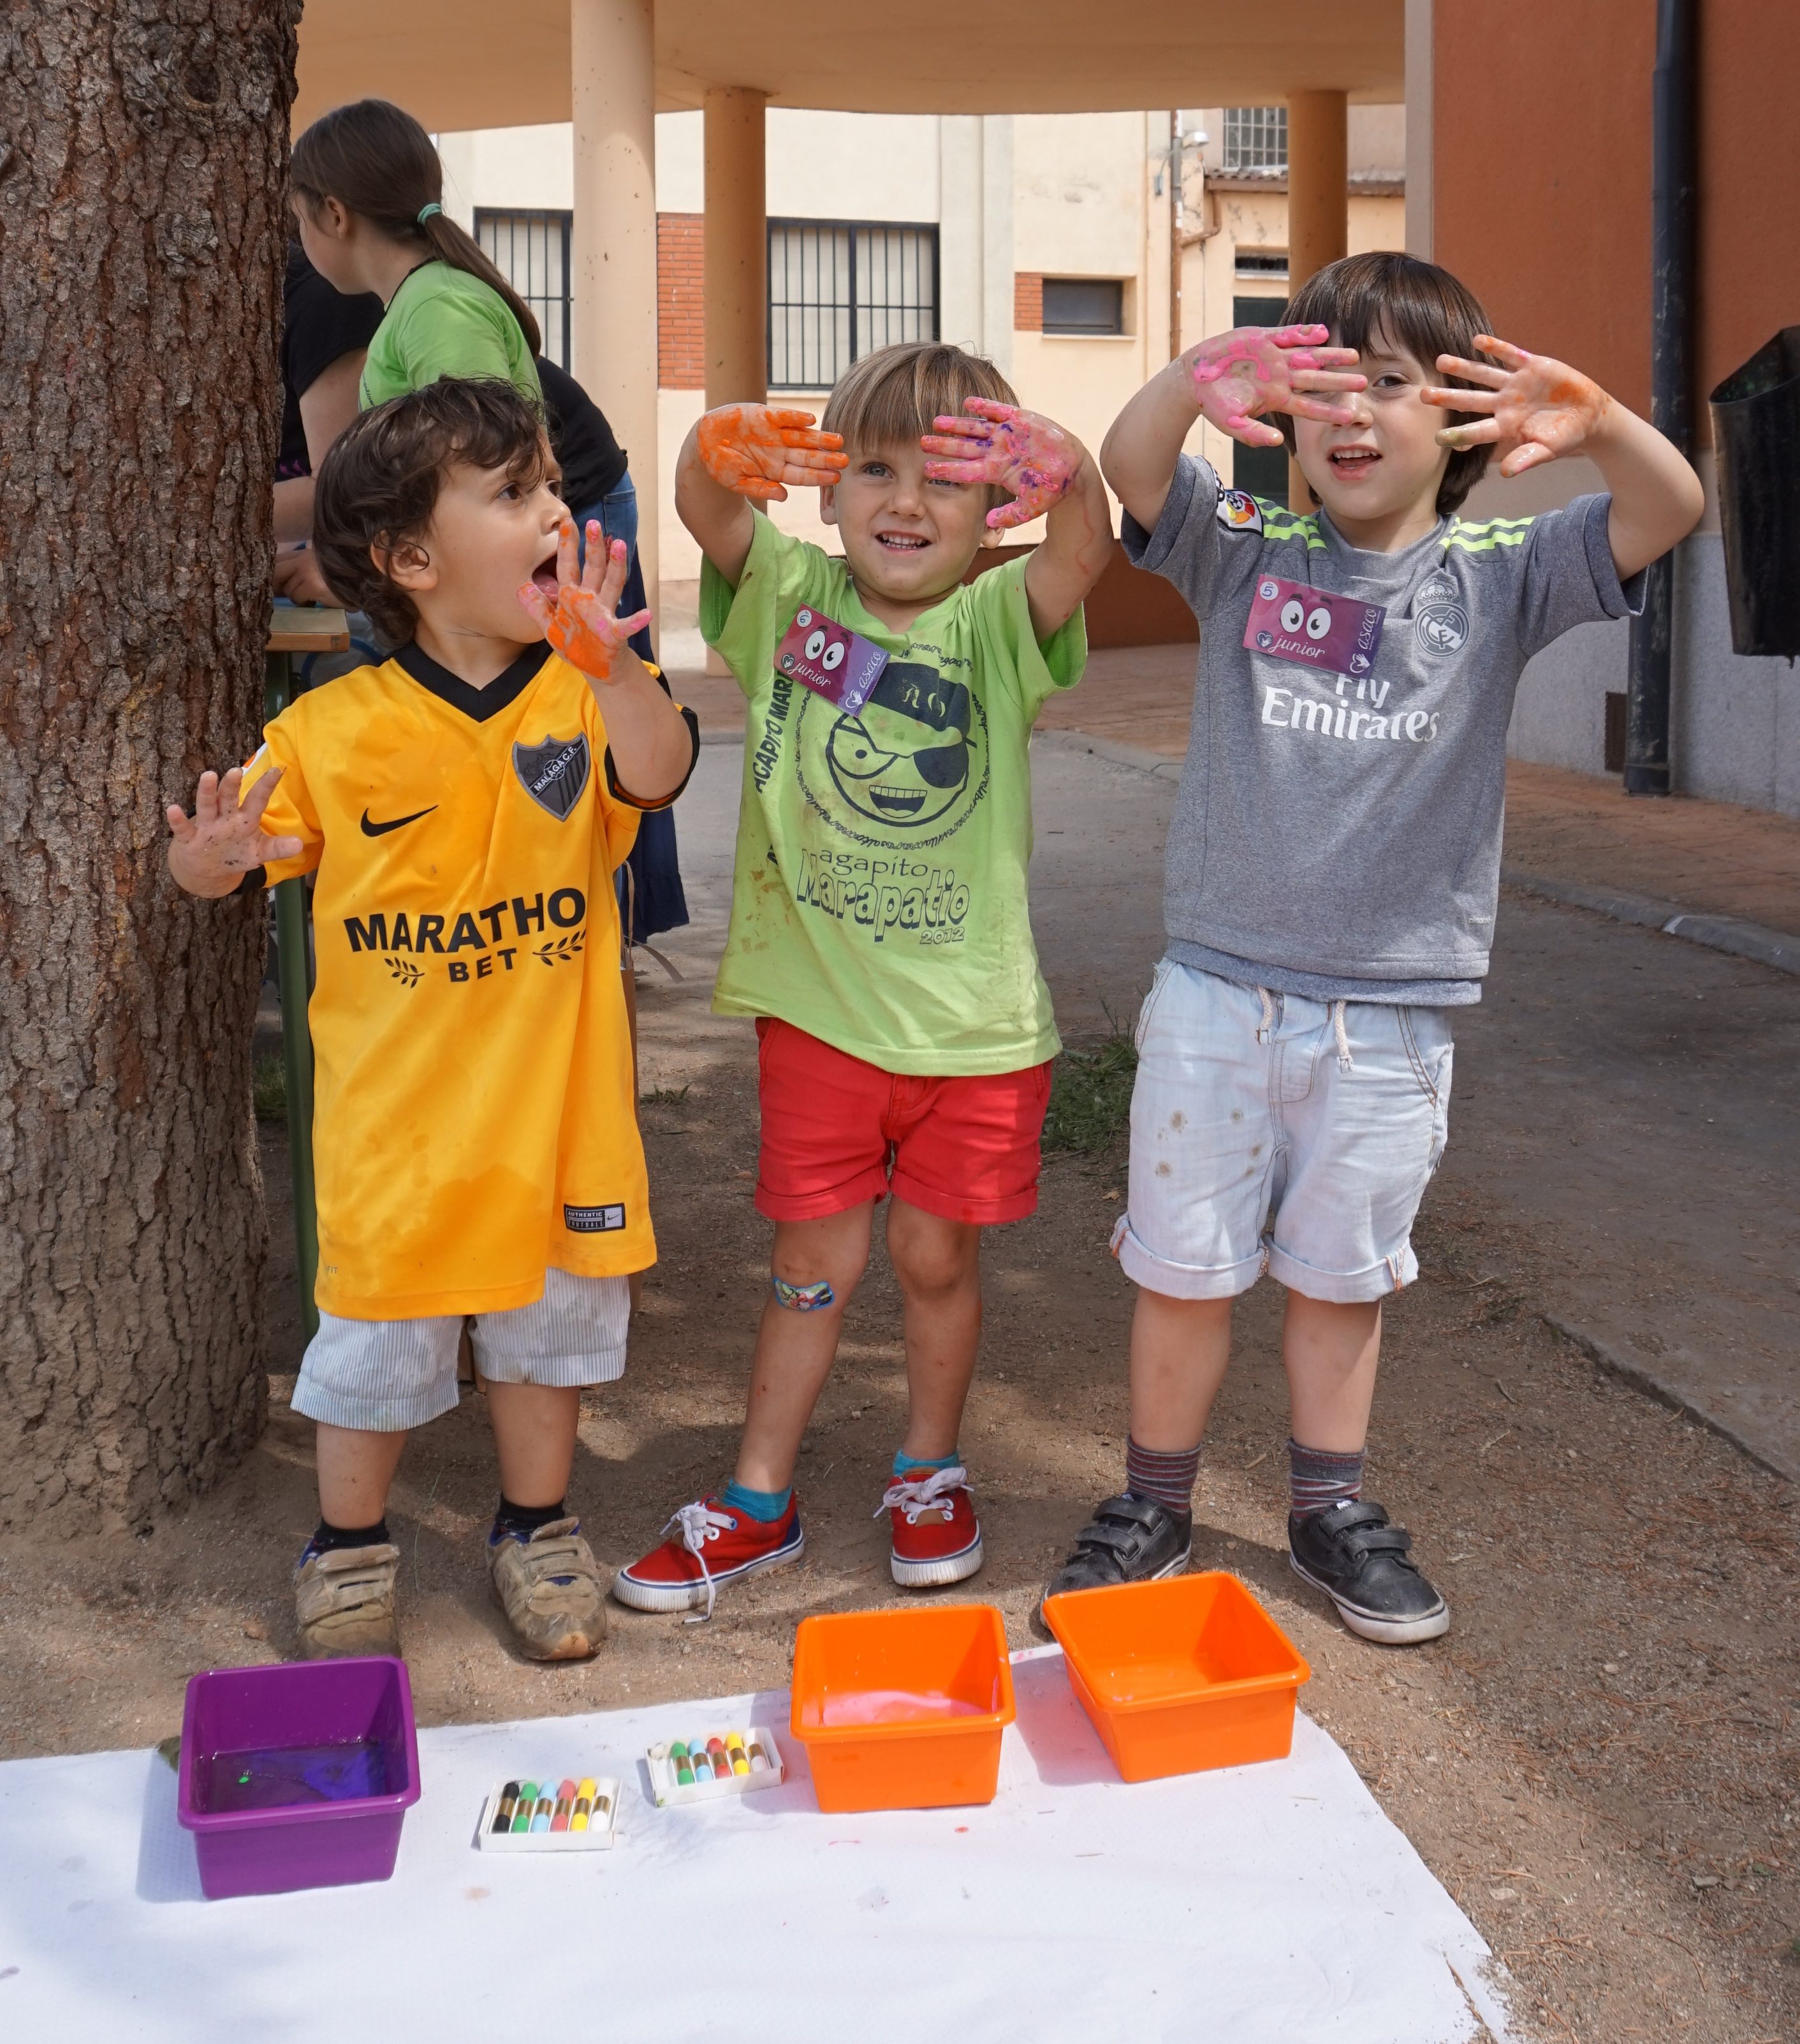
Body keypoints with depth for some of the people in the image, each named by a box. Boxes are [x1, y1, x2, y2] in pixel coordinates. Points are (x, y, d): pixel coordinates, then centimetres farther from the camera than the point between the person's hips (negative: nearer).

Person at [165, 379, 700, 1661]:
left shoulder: (586, 695, -5)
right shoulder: (332, 731, -8)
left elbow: (658, 776, -25)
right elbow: (237, 855, 1)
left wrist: (608, 667, -43)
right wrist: (211, 860, -22)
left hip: (555, 1098, 2)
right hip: (395, 1108, -1)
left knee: (551, 1312, 16)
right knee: (377, 1321, 11)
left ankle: (536, 1530, 38)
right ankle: (351, 1546, 34)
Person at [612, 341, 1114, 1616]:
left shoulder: (995, 624, -7)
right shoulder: (793, 594, -2)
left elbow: (1084, 551, -25)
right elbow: (708, 509, -18)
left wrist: (1064, 468, -48)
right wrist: (723, 448, -41)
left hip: (971, 1018, -1)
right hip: (817, 1006, 1)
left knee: (936, 1253, 13)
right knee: (813, 1259, 11)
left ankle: (930, 1475, 35)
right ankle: (759, 1505, 26)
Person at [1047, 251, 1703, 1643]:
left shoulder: (1496, 581, -2)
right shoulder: (1248, 557, -1)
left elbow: (1671, 511, -16)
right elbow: (1129, 466, -17)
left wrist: (1595, 424, -39)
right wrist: (1195, 382, -40)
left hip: (1394, 1014, 0)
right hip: (1221, 990, 0)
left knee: (1344, 1276, 16)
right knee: (1184, 1269, 10)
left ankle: (1333, 1511, 34)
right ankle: (1153, 1508, 30)